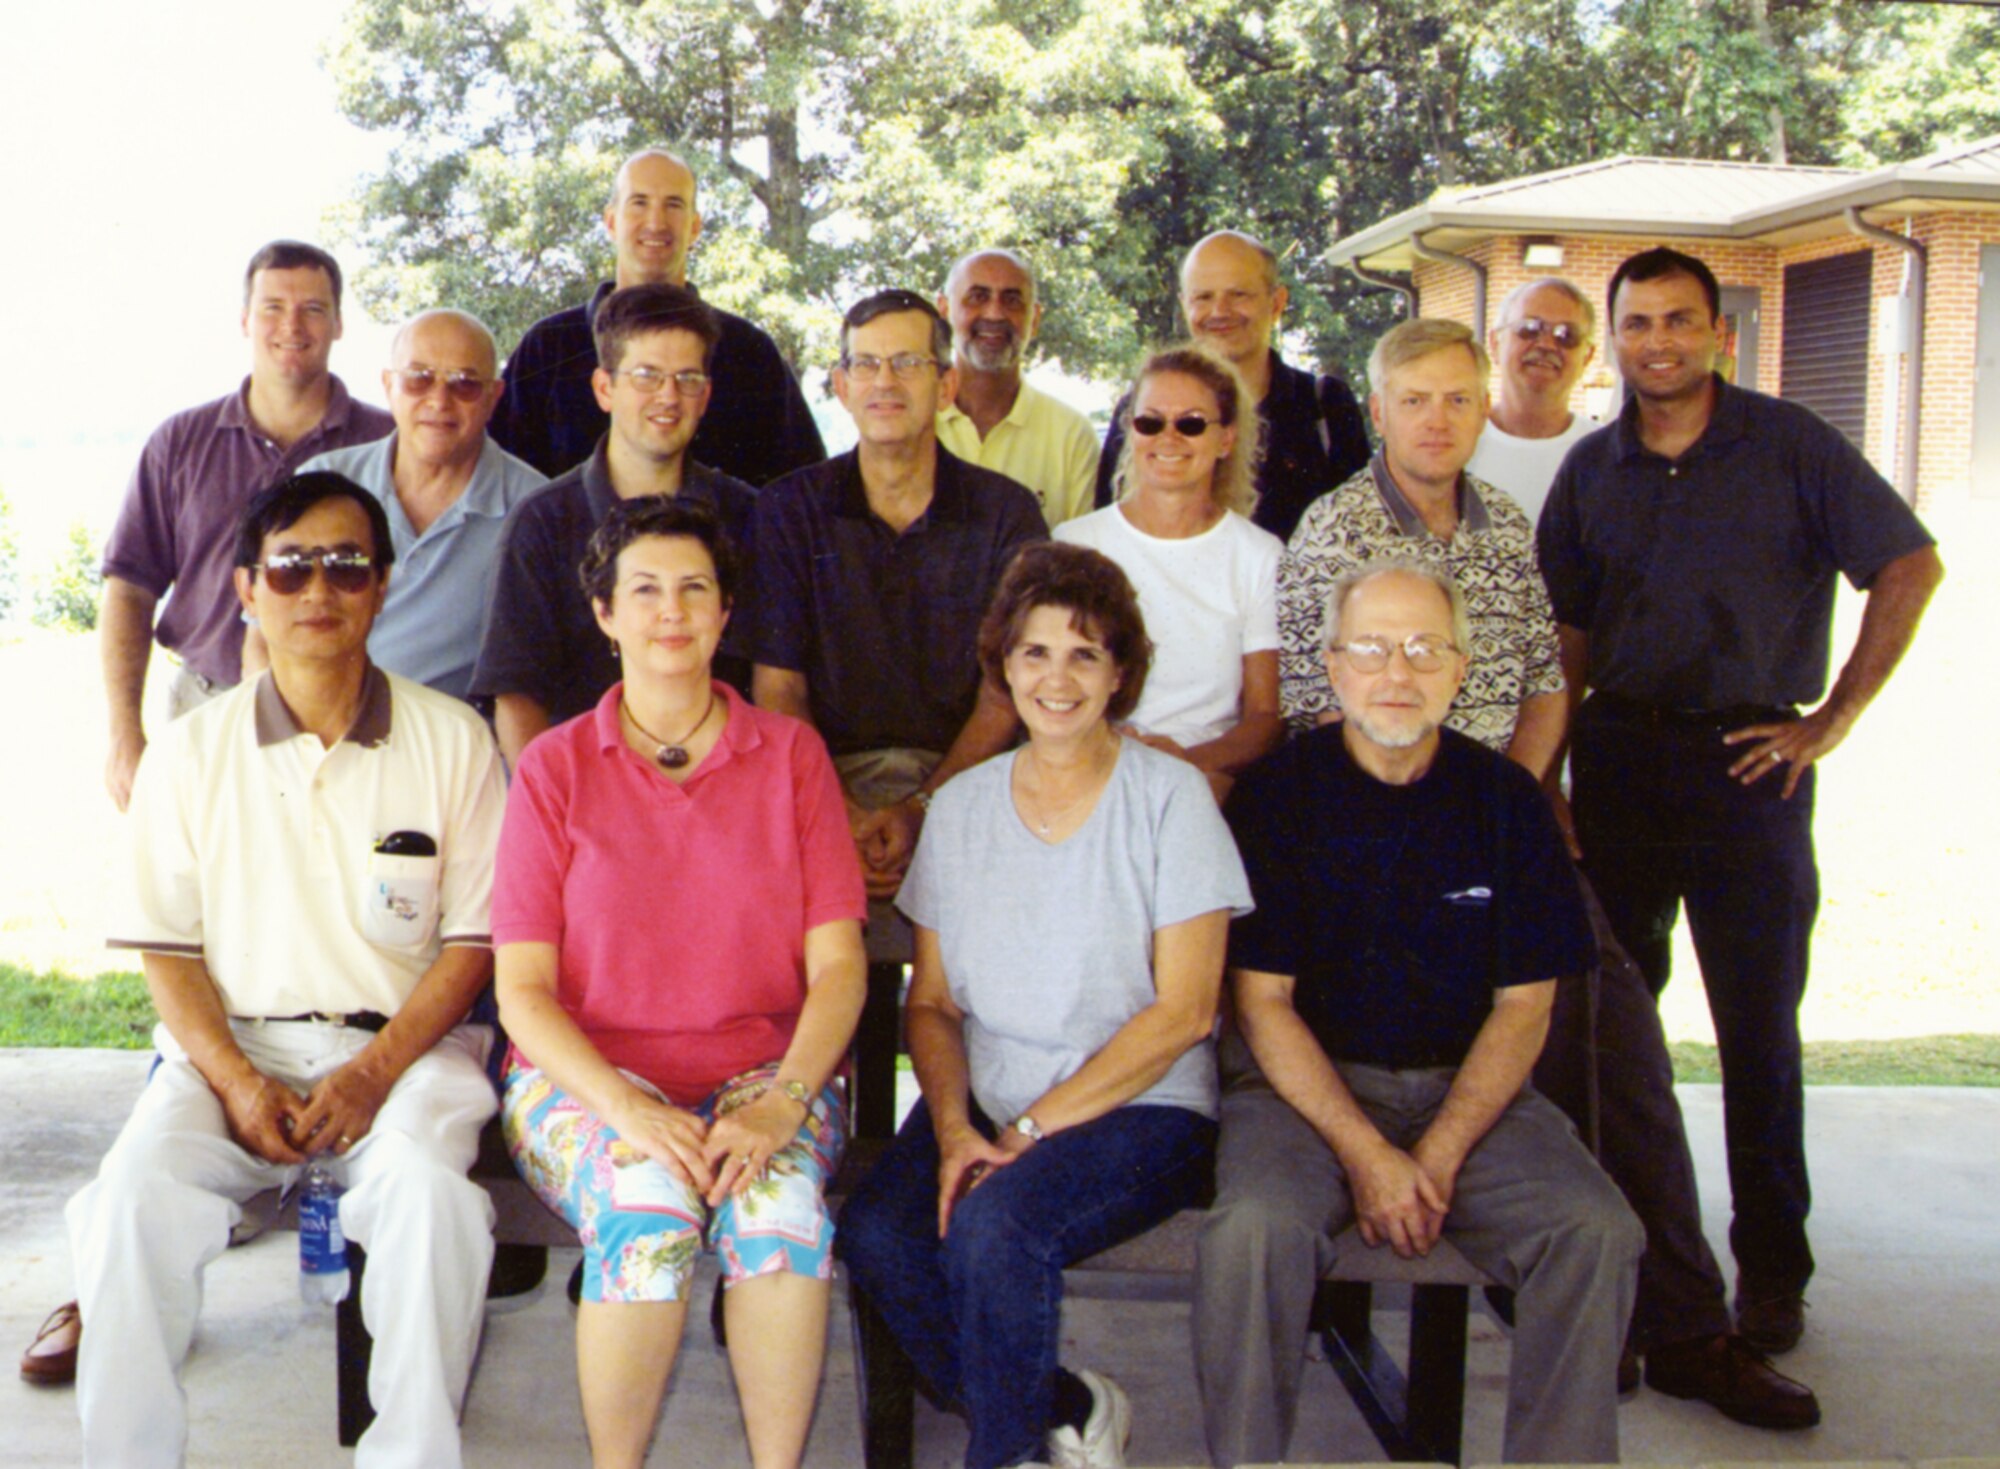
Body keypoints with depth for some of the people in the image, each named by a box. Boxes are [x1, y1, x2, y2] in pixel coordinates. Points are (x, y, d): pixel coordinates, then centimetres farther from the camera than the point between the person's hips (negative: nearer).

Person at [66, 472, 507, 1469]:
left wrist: (376, 1072, -12)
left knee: (428, 1190, -32)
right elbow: (164, 945, 6)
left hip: (403, 1043, -1)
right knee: (134, 1193, -27)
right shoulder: (191, 751, 7)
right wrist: (236, 1082, -10)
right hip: (231, 1044, 2)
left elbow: (472, 939, 2)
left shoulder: (451, 740, 3)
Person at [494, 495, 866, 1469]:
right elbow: (522, 989, -1)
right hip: (587, 1076, -1)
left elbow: (837, 965, 2)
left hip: (761, 1069, 1)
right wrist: (628, 1110, -18)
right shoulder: (555, 768, 6)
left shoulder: (791, 755, 9)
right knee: (648, 1208, -32)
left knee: (779, 1202, -31)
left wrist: (780, 1105, -16)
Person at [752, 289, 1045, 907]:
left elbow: (1005, 696, 1)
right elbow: (778, 688, 1)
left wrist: (921, 809, -16)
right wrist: (844, 813, -17)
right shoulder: (789, 509, 7)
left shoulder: (1006, 513, 6)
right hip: (827, 777, 0)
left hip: (959, 773, 0)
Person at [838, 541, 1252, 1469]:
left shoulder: (1169, 798, -3)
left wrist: (1029, 1128, -13)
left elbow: (1183, 1011, -8)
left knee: (994, 1225, -31)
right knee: (875, 1234, -24)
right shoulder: (962, 806, 9)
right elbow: (931, 1002, 10)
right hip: (984, 1104, 4)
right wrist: (954, 1128, -10)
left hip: (1139, 1110, -4)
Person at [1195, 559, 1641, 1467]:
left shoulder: (1506, 800, 4)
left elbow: (1524, 1005, 4)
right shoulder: (1276, 795, -2)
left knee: (1597, 1233, -21)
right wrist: (1364, 1153, -15)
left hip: (1469, 1091, 2)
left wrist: (1438, 1156, -10)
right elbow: (1262, 1000, -4)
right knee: (1253, 1226, -30)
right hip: (1308, 1086, -2)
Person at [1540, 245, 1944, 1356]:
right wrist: (1546, 776, 4)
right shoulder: (1592, 467, 8)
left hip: (1747, 759, -3)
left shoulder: (1790, 446, -3)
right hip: (1619, 755, 4)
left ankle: (1770, 1268, 12)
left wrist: (1831, 721, -7)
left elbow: (1911, 569, -4)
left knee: (1758, 1025, 1)